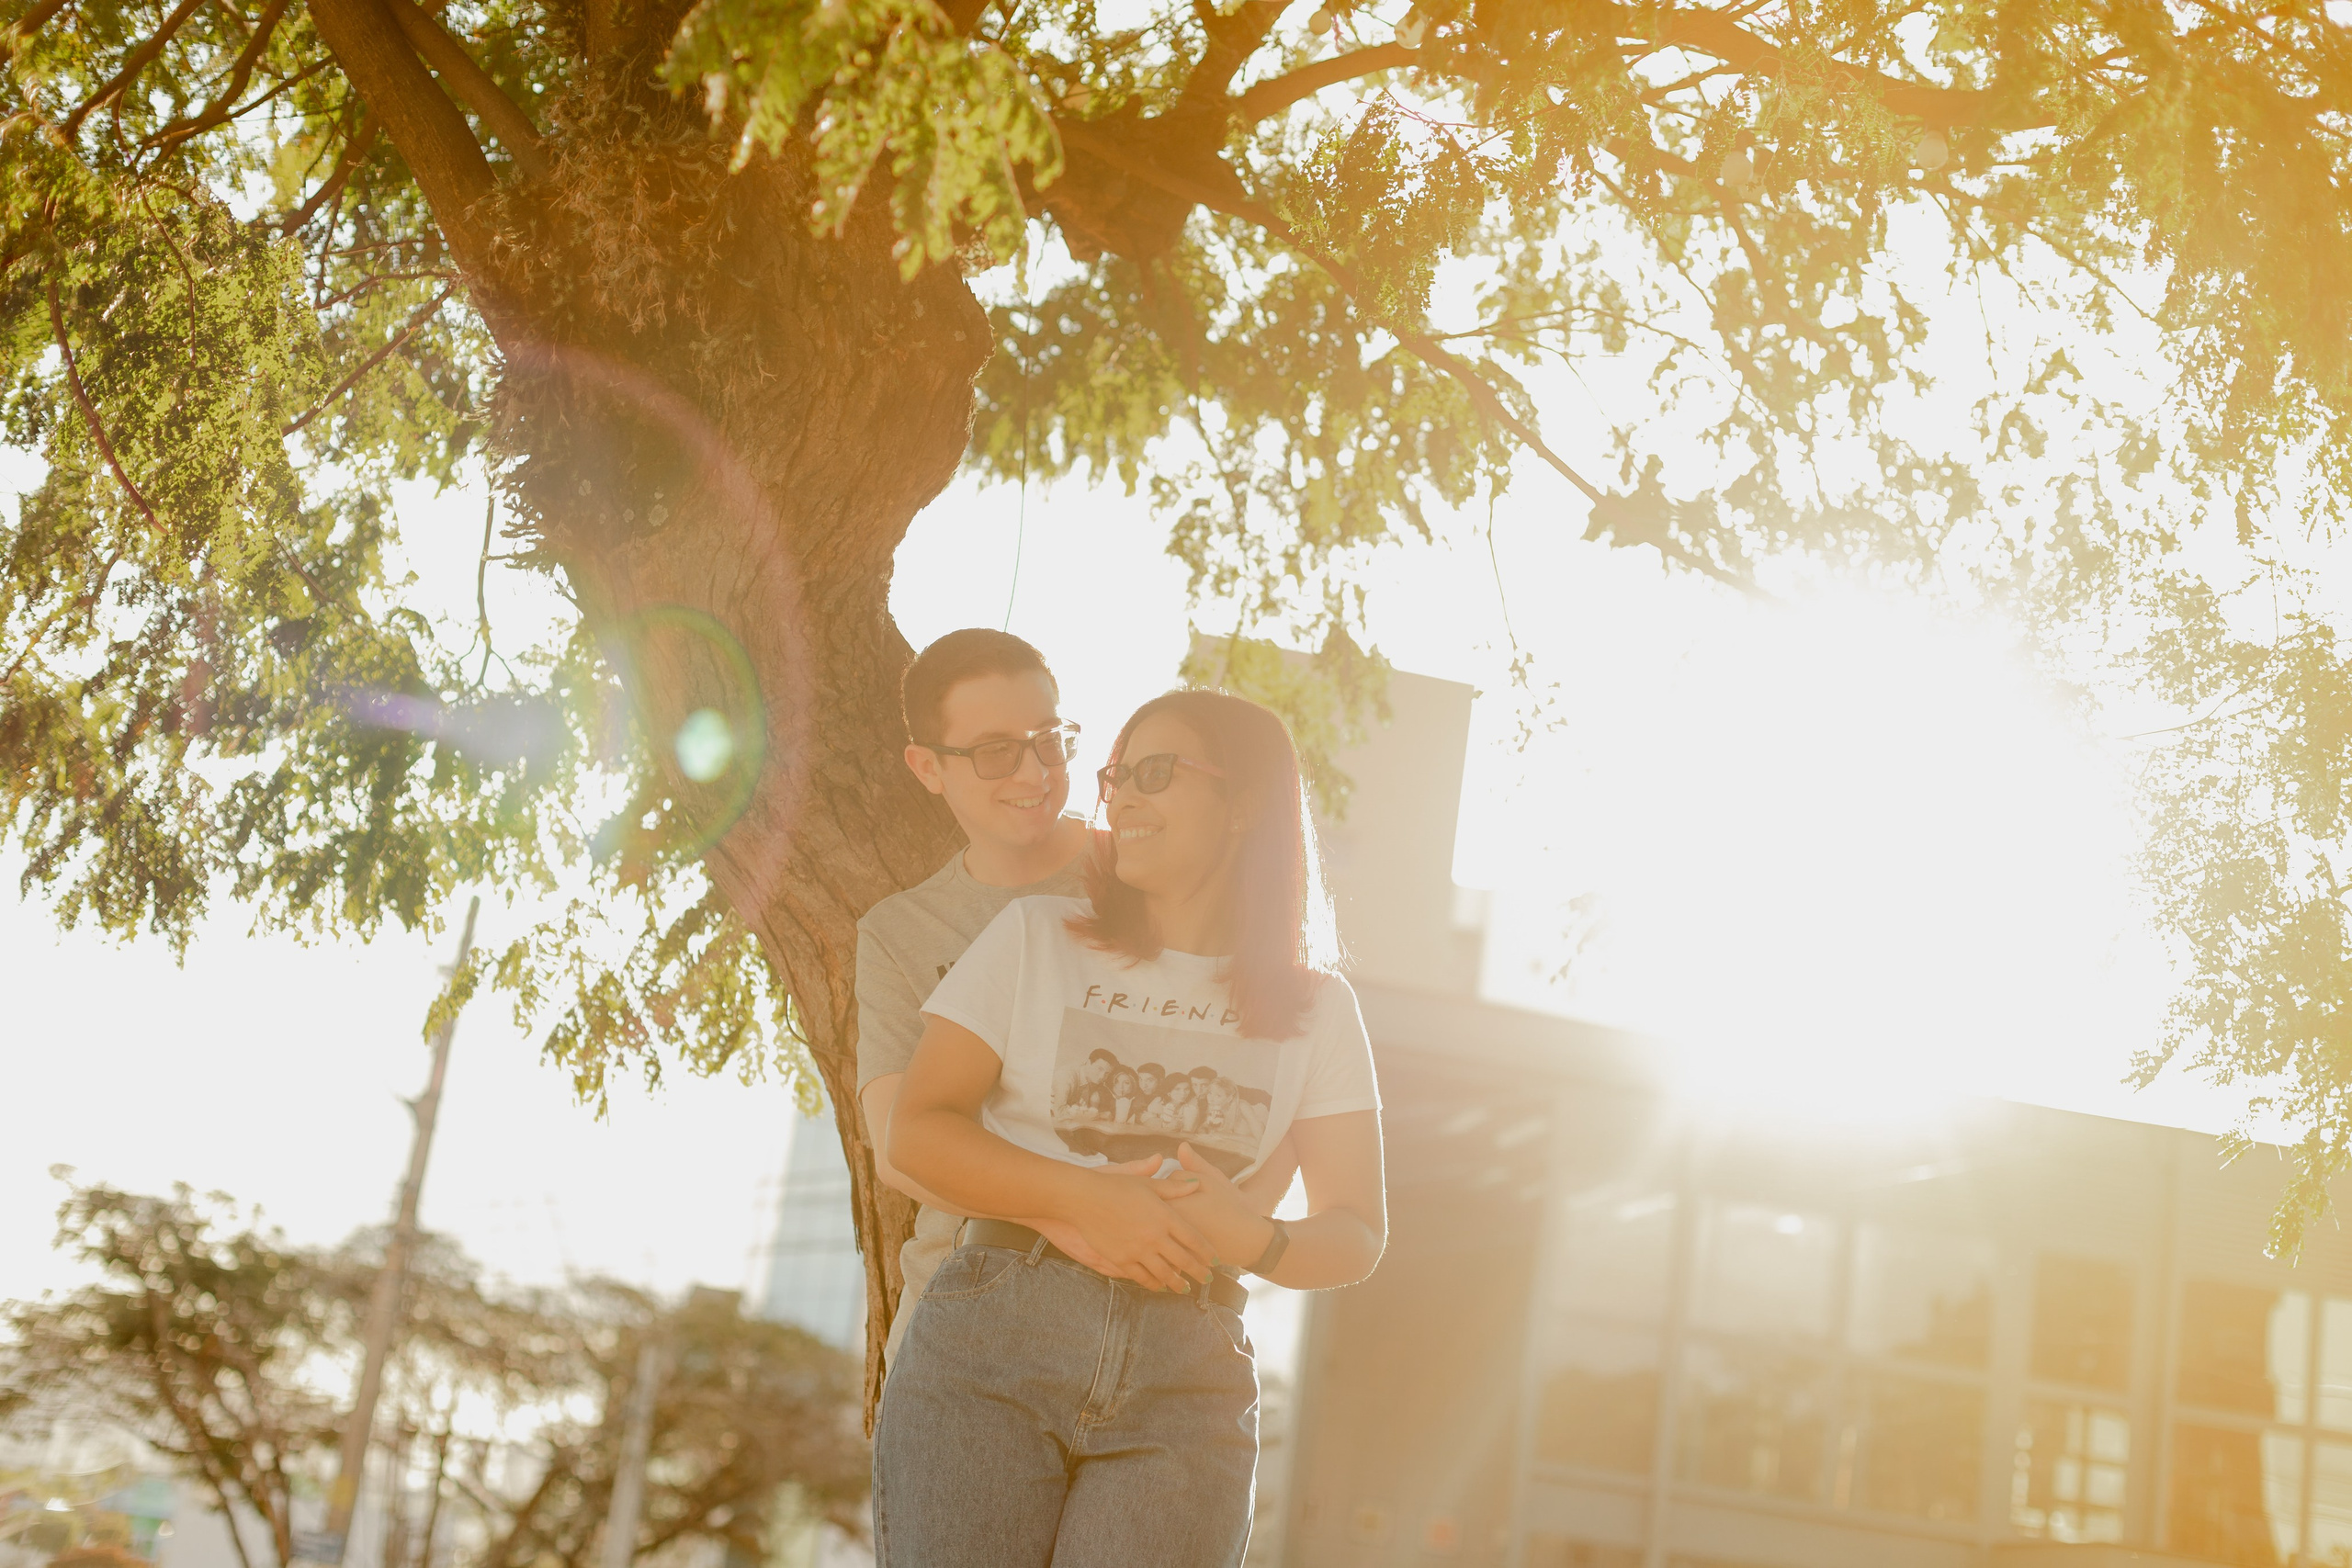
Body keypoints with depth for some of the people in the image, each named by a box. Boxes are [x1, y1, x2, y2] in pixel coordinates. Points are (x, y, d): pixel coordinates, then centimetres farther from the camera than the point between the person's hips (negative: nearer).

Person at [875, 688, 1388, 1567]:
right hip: (993, 1339, 0)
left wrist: (1251, 1239, -13)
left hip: (1186, 1386, 1)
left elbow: (1357, 1235, 9)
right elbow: (916, 1132, 2)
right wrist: (1088, 1198, -13)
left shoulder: (1313, 1009, 13)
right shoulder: (1036, 937, 11)